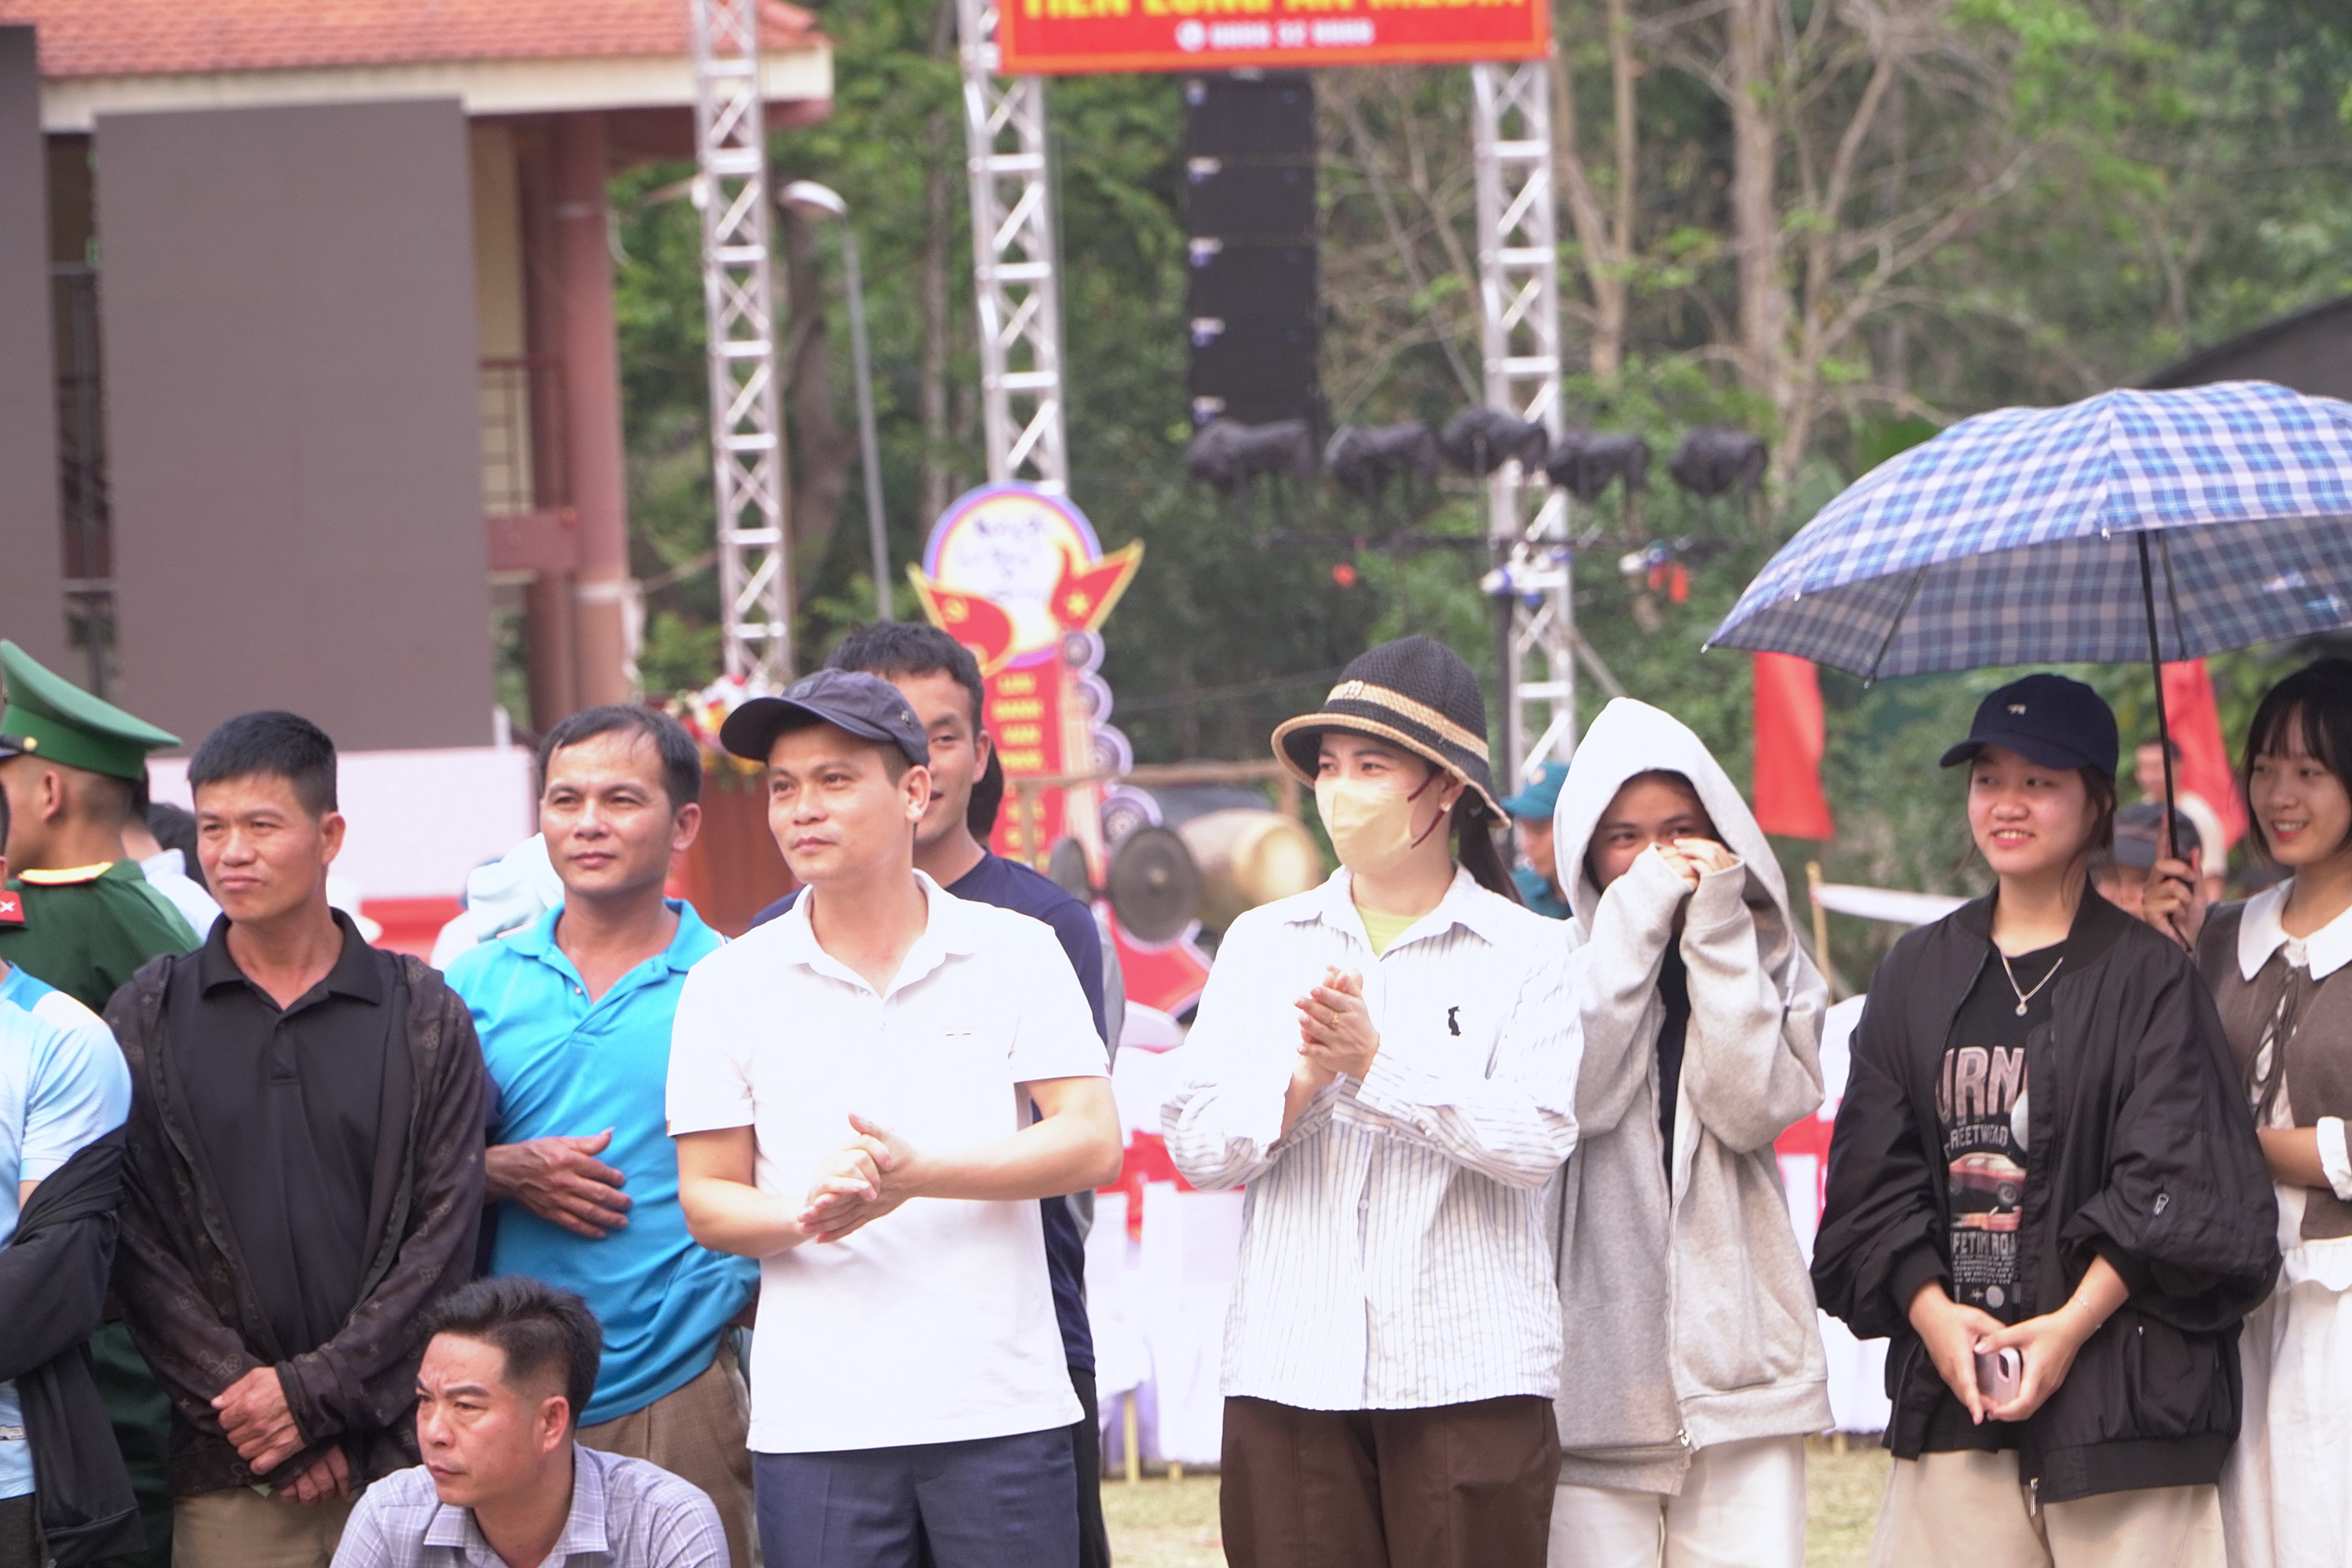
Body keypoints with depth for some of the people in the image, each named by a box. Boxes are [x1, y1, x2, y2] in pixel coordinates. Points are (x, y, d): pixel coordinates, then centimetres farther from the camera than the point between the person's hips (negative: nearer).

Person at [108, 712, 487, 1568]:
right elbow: (137, 1247, 2)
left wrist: (315, 1391, -8)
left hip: (397, 1452, 0)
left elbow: (443, 1238, 2)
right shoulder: (146, 1018, 8)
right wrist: (243, 1405, -8)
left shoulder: (423, 1017, 8)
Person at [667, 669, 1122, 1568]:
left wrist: (920, 1175, -17)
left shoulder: (1015, 953, 5)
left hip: (1001, 1414, 0)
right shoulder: (732, 985, 7)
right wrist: (804, 1214, -17)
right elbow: (706, 1202, 6)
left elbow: (1093, 1144, -3)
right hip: (814, 1420, 1)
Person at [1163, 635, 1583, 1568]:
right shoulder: (1263, 944, 14)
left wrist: (1377, 1064, -15)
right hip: (1290, 1374, 3)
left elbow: (1537, 1139, -10)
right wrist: (1304, 1081, -13)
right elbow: (1195, 1142, 5)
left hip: (1471, 1376, -3)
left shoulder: (1526, 953, 4)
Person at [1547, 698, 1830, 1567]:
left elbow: (1753, 1105, -5)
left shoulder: (1767, 966, 12)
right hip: (1594, 1361, -1)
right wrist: (1637, 914, -9)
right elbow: (1576, 1097, -13)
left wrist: (1715, 932, -5)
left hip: (1737, 1352, 2)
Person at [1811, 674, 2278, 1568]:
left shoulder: (2146, 977, 3)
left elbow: (2173, 1184, -5)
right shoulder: (1917, 976, 14)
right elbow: (1874, 1174, 9)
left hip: (2116, 1385, -3)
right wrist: (1931, 1310, -7)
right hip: (1950, 1386, 3)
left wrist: (2073, 1325, -15)